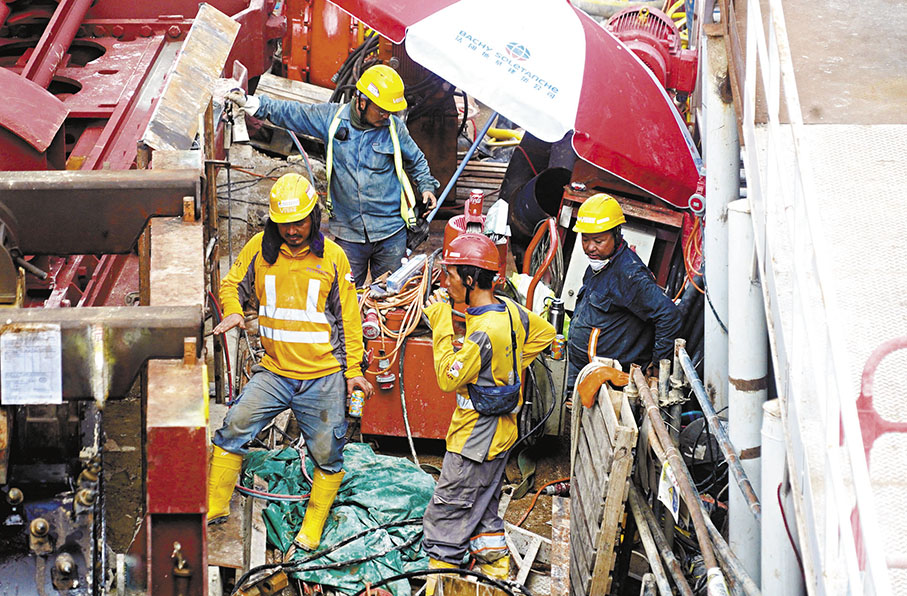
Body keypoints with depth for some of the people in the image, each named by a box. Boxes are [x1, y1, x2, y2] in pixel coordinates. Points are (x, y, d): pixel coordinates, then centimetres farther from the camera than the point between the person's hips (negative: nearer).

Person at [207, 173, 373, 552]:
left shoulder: (332, 257, -1)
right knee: (234, 428, -12)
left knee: (327, 454, 4)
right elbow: (233, 284, 14)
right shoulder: (259, 249, 0)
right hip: (274, 372, 1)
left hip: (324, 377, -1)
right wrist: (233, 311, -9)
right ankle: (215, 506, 1)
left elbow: (348, 318, 4)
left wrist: (353, 371, 2)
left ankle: (313, 524, 22)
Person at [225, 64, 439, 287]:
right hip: (348, 233, 0)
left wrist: (426, 186, 7)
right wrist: (248, 102, 3)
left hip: (390, 234, 0)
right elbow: (288, 112, 7)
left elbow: (416, 161, 19)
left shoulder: (395, 128, 0)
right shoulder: (331, 118, -2)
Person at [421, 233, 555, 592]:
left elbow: (448, 379, -22)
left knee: (444, 519, 0)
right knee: (482, 508, 24)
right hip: (499, 433, 9)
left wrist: (442, 329, -18)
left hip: (474, 441, -9)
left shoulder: (484, 333, -29)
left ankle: (441, 586, 7)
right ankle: (497, 567, 34)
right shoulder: (509, 310, -2)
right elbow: (545, 333, 16)